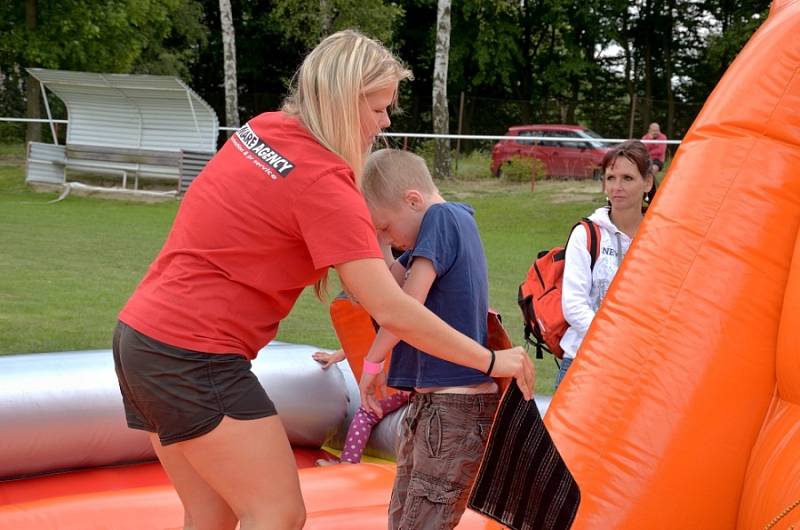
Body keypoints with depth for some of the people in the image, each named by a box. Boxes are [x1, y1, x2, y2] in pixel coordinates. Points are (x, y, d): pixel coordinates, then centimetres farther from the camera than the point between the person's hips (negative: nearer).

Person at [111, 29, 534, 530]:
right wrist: (491, 361, -11)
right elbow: (391, 311, -19)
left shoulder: (263, 130, 7)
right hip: (194, 356, -9)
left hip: (145, 335, 9)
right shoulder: (322, 182, -17)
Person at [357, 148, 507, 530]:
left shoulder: (441, 217, -13)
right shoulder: (455, 219, 14)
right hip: (429, 399, 10)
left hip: (456, 405, -10)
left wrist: (372, 360, -11)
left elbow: (408, 303, -21)